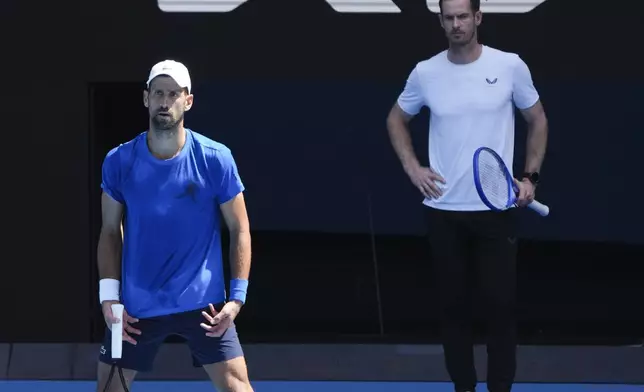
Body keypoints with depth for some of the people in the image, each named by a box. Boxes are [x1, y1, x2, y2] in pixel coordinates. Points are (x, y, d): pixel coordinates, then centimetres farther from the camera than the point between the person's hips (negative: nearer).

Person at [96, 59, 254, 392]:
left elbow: (239, 230, -1)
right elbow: (110, 232, 6)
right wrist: (109, 295, -4)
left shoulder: (216, 159, -7)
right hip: (136, 308, 2)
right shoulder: (119, 162, -3)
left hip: (203, 303, -2)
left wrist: (237, 297, -9)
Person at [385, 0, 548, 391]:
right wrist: (412, 166, 4)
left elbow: (538, 120, 10)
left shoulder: (510, 66, -4)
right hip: (443, 211, 1)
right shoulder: (425, 73, 1)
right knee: (454, 303, 7)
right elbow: (396, 119, 18)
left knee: (501, 303, -1)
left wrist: (531, 176, -1)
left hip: (496, 209, -1)